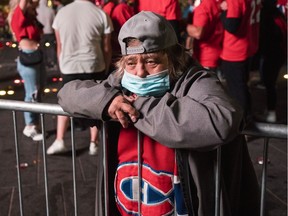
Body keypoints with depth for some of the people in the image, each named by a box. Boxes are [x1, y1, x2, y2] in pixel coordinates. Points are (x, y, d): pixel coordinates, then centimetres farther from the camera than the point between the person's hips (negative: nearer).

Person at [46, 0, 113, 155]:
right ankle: (93, 143, 15)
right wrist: (106, 69, 12)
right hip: (94, 67, -2)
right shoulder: (101, 14, -6)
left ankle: (59, 141, 13)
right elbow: (106, 48, -1)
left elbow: (59, 46, 6)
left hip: (69, 67, 2)